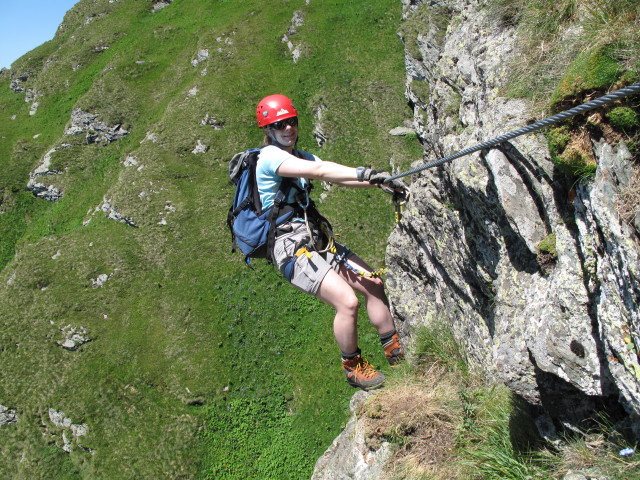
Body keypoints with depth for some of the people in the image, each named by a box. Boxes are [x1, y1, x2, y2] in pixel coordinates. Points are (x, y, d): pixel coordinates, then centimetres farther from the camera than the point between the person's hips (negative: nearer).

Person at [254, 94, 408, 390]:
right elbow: (319, 171, -27)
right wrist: (364, 173, -36)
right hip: (291, 246, -9)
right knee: (347, 301, -18)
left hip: (319, 240, 9)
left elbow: (338, 177, 4)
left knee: (373, 285, 5)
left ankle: (395, 348, 20)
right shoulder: (269, 156, -10)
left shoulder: (299, 156, 17)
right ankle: (353, 368, 5)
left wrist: (380, 183, -11)